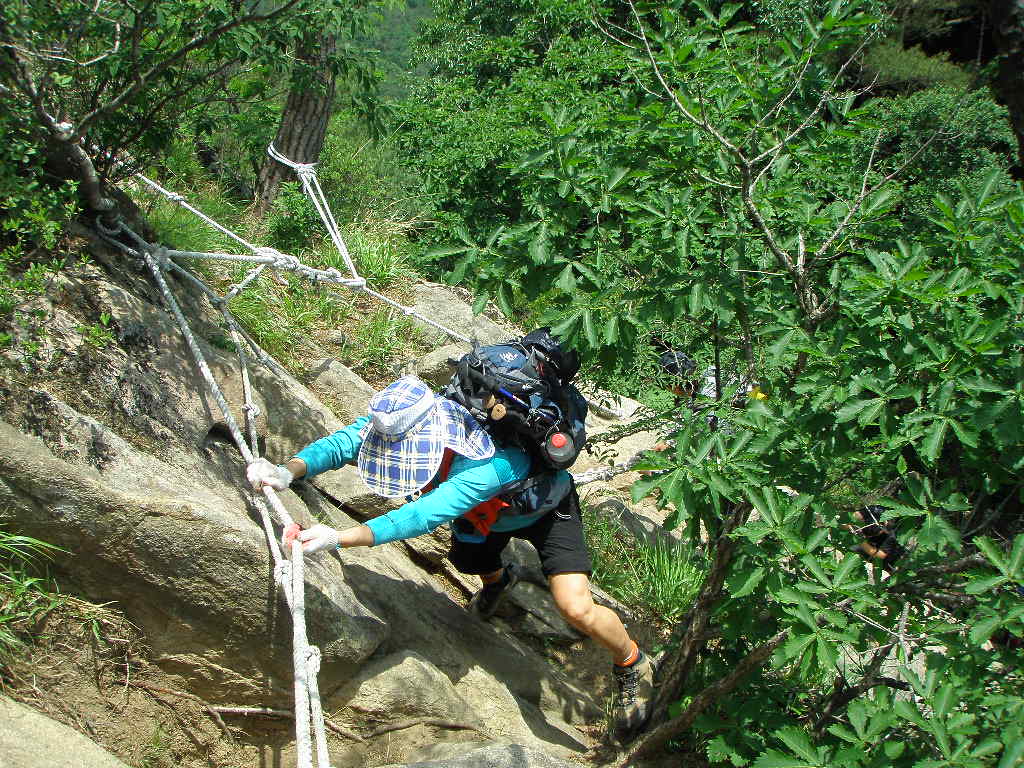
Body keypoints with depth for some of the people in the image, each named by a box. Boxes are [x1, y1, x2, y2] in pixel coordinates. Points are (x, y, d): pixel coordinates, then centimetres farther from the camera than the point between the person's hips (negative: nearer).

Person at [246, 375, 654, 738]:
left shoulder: (492, 462, -48)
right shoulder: (402, 424, -30)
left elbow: (425, 515, -55)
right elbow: (341, 442, -32)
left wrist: (338, 538, -61)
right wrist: (288, 471, -51)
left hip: (542, 508, -6)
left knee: (577, 609, -20)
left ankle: (632, 665, 10)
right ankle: (497, 579, 62)